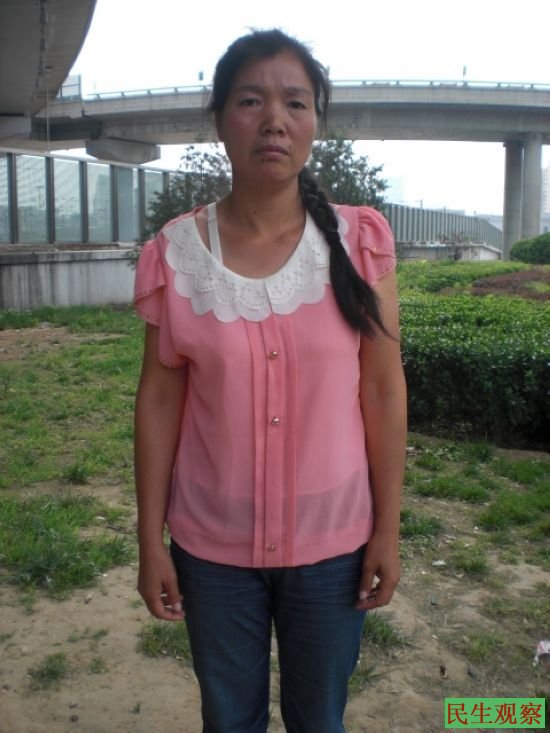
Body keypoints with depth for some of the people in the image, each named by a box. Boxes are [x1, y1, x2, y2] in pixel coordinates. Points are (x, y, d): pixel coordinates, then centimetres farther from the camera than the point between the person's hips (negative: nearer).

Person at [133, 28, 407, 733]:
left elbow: (384, 392, -5)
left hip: (333, 542, 0)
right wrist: (150, 539, -2)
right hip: (212, 546, 1)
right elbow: (159, 399, -4)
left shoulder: (359, 241, -9)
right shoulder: (175, 253, -8)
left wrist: (388, 528, -3)